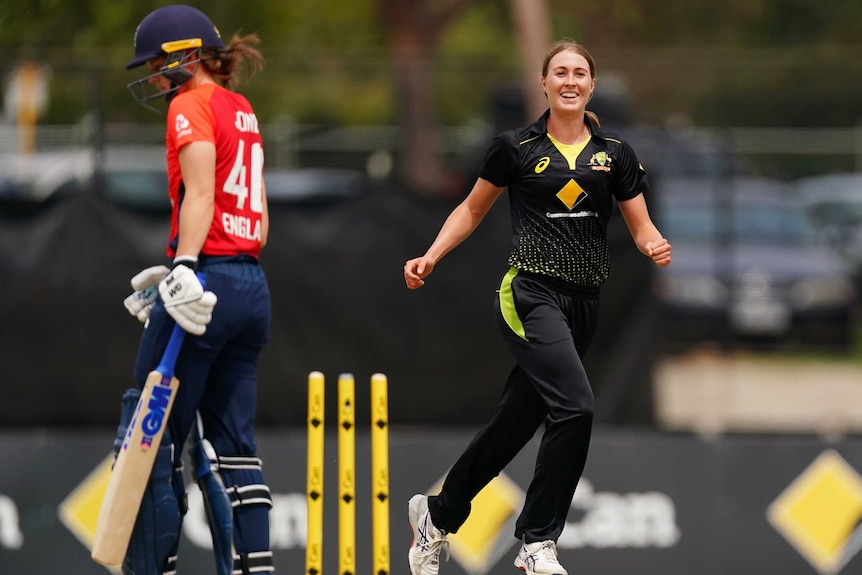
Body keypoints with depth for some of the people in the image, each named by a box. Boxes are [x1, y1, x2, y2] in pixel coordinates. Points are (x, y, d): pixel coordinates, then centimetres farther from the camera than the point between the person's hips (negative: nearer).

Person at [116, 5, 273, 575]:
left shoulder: (192, 105, -5)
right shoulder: (243, 111, 18)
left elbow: (200, 194, -19)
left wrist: (185, 270, -29)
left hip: (208, 281, -8)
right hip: (253, 286, 8)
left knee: (153, 437, -2)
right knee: (233, 442, 9)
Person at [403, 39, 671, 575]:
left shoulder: (615, 152, 7)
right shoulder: (516, 147, 0)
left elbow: (641, 226, 8)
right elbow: (472, 210, 11)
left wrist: (656, 245, -15)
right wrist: (431, 257, -1)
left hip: (583, 303, 5)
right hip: (530, 294, -5)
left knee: (517, 421, 12)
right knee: (575, 407, -23)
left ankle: (437, 513, 33)